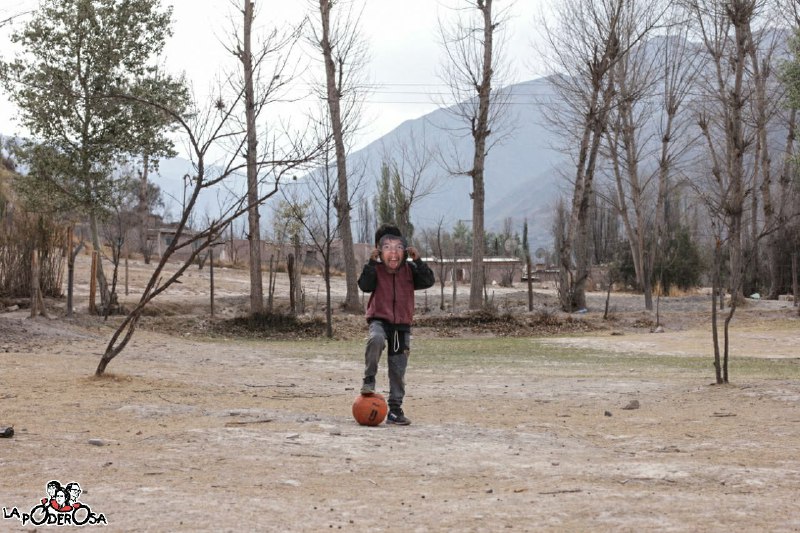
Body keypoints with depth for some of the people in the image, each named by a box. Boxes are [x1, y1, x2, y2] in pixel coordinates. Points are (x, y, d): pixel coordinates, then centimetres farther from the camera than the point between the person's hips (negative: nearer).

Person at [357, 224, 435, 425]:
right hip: (379, 320, -3)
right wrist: (372, 262, -23)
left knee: (398, 370, 7)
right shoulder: (376, 270, -3)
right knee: (376, 339, -38)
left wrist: (417, 261, -18)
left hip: (402, 325, 3)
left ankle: (395, 409, 17)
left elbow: (428, 281, -9)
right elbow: (365, 286, -18)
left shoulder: (409, 270, 3)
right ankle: (369, 379, -21)